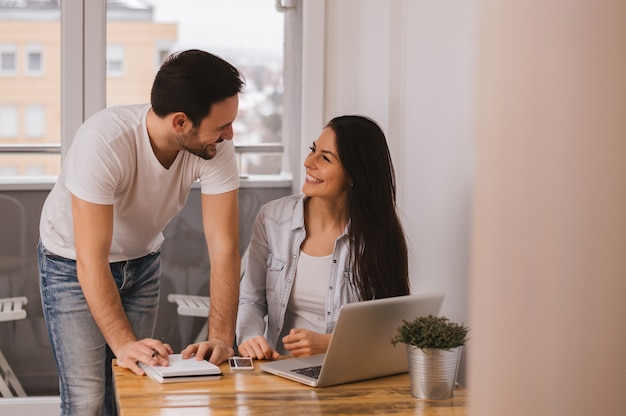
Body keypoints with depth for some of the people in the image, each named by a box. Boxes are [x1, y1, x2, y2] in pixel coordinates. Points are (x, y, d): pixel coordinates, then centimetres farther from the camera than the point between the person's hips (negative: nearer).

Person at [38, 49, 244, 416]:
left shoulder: (217, 147, -24)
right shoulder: (103, 142, -36)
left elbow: (224, 246, -24)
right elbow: (91, 262, -35)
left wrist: (221, 337, -34)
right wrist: (124, 344, -44)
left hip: (142, 261, 4)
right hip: (73, 264, -4)